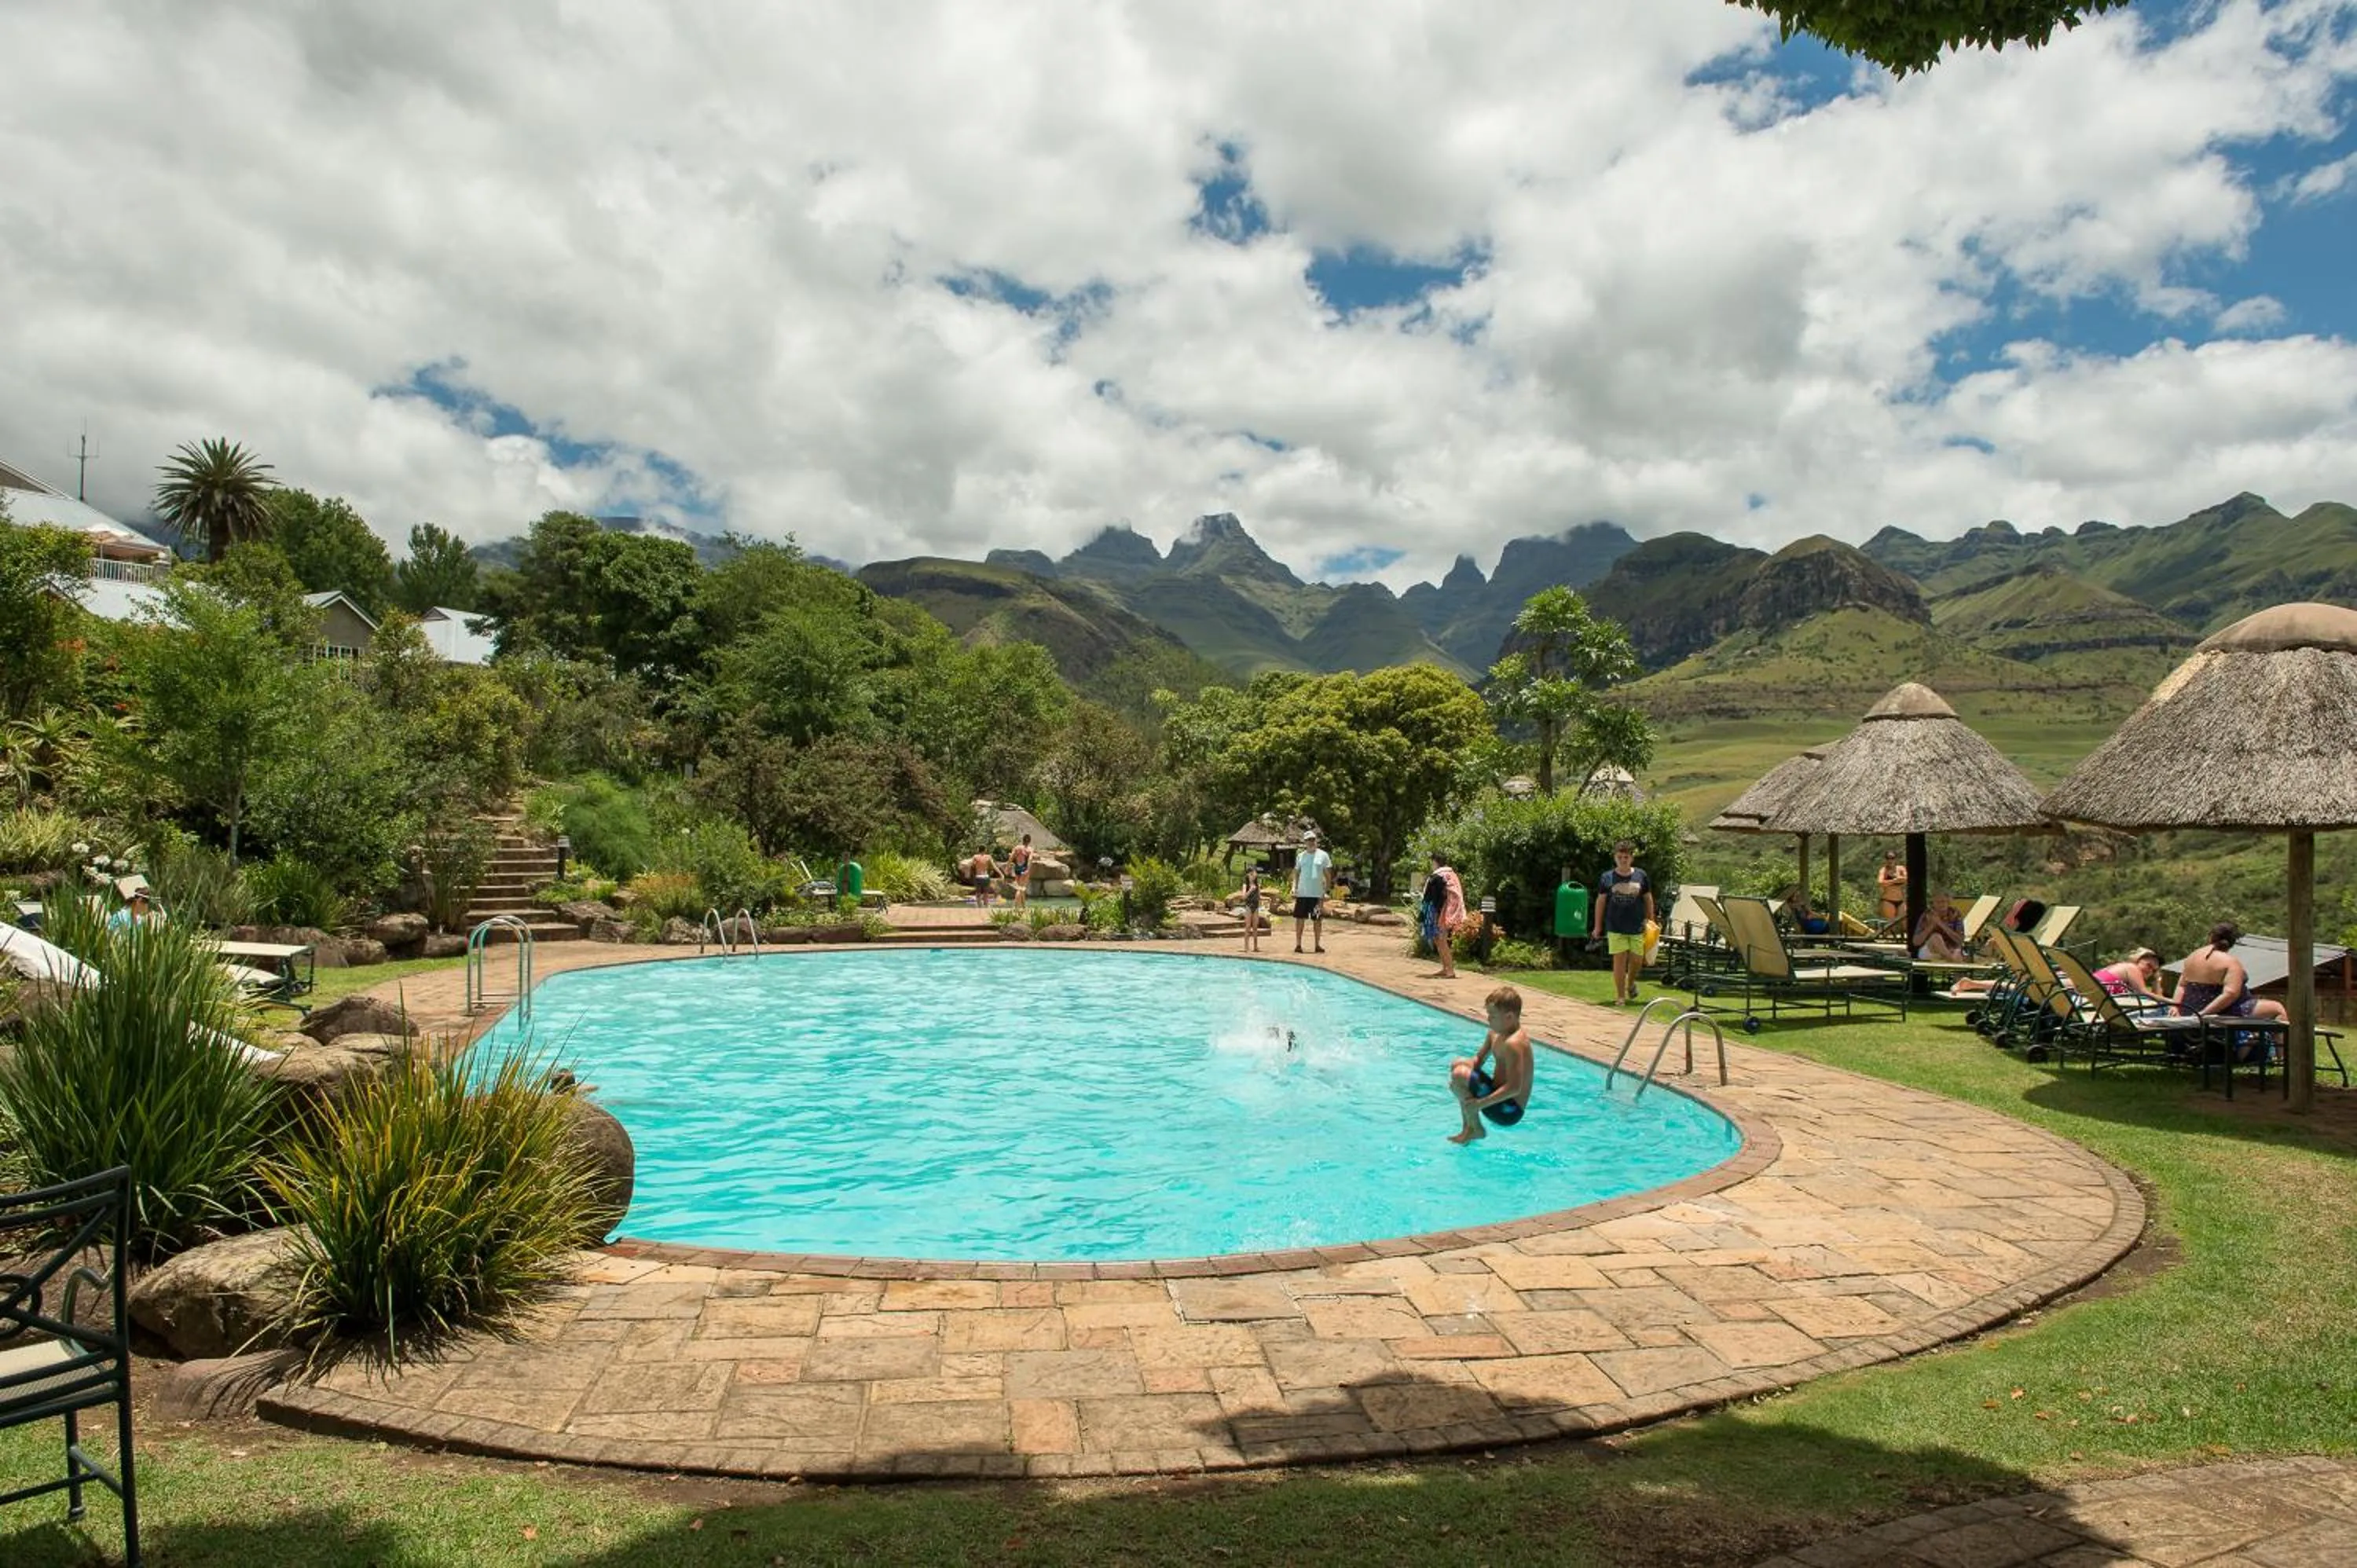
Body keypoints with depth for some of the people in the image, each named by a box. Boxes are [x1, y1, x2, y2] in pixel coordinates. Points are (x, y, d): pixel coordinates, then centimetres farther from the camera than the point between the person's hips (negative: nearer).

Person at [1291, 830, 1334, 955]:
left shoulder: (1323, 855, 1)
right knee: (1299, 919, 1)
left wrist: (1326, 891, -4)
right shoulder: (1300, 856, 7)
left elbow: (1328, 875, 2)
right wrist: (1294, 887, -1)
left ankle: (1317, 944, 13)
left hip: (1317, 894, -1)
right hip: (1302, 893, 1)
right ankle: (1298, 944, 7)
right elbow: (1296, 873, 12)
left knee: (1317, 920, 4)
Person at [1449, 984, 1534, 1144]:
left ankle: (1476, 1129, -4)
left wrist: (1480, 1104, -28)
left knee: (1460, 1075, -23)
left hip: (1508, 1111, -10)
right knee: (1459, 1063, 20)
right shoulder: (1496, 1033, 5)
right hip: (1500, 1097, 10)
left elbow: (1514, 1088, -31)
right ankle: (1468, 1127, 18)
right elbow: (1479, 1060, 17)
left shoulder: (1513, 1043, -25)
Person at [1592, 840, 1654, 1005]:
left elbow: (1648, 900, 11)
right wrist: (1598, 926, 5)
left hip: (1637, 927, 1)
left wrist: (1651, 922, 9)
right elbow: (1601, 902, 6)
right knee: (1619, 960, -4)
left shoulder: (1641, 877, 3)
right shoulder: (1607, 878, 0)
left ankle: (1631, 983, 36)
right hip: (1615, 927, -1)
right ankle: (1620, 997, 5)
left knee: (1637, 960, 4)